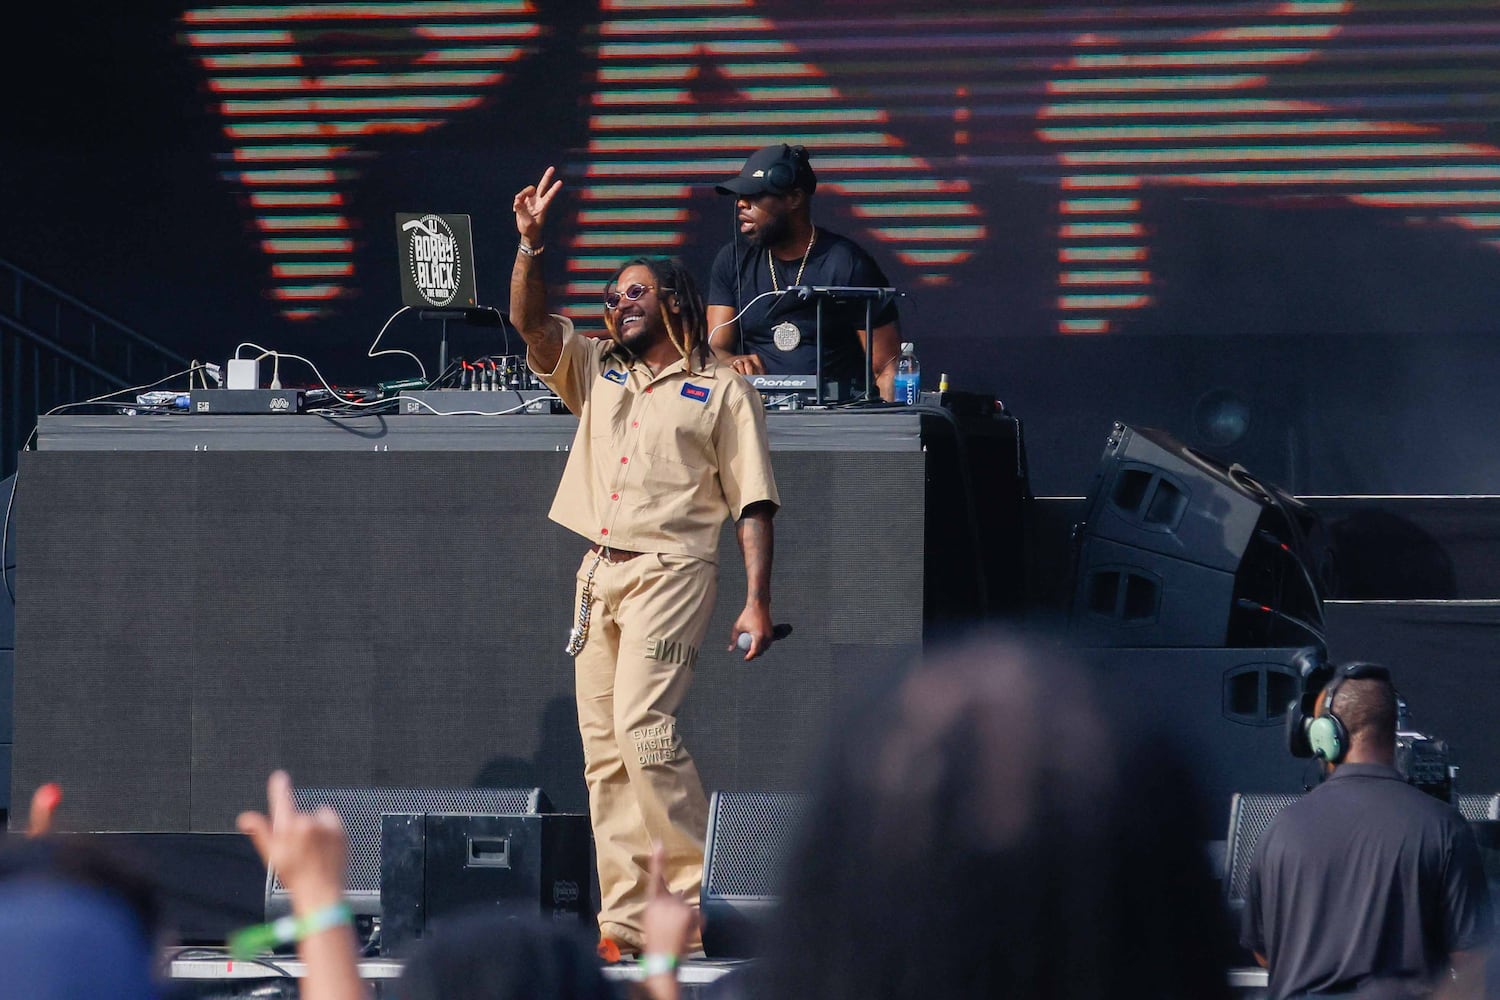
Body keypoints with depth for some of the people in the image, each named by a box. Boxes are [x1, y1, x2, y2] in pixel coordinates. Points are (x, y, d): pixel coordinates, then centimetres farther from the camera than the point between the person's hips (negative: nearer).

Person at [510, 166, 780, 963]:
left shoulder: (721, 391, 4)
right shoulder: (596, 371, 19)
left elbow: (752, 503, 0)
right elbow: (529, 320, 7)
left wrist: (757, 600, -8)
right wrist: (530, 243, -7)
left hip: (670, 570, -6)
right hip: (598, 572, 6)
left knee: (642, 726, -21)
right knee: (603, 749, 1)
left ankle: (700, 888, -12)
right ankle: (626, 918, 1)